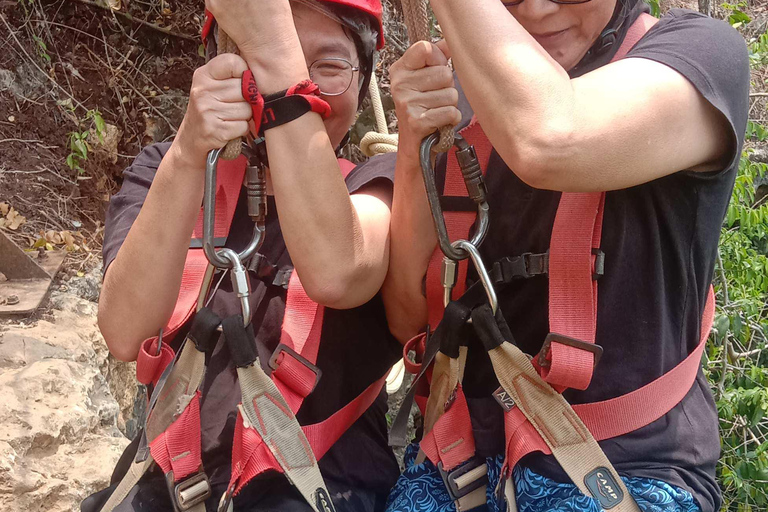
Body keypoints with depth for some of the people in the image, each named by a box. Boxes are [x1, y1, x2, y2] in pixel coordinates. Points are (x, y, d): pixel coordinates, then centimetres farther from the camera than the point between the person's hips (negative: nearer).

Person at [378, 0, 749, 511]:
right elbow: (409, 317, -2)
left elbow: (551, 143, -34)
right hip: (462, 451, 4)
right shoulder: (464, 94, 4)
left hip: (624, 467, -3)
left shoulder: (702, 50, -10)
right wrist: (415, 147, -15)